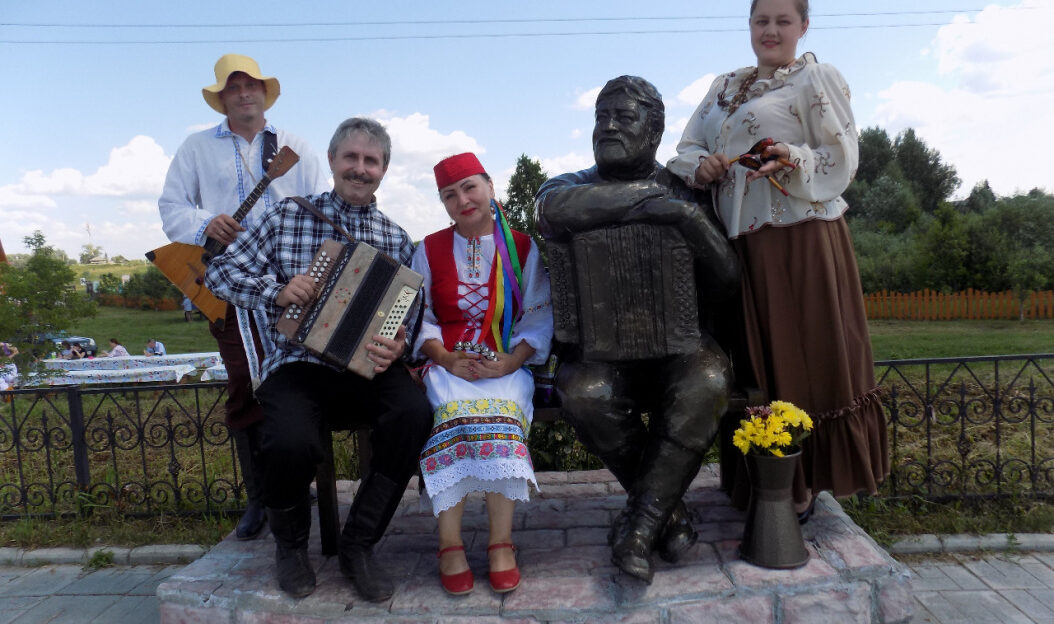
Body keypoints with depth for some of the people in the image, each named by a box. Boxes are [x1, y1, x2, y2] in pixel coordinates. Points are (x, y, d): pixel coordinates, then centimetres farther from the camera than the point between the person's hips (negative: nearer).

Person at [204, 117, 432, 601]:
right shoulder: (288, 216, 6)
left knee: (414, 412, -30)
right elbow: (220, 272, 6)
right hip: (298, 366, -1)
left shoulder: (397, 239, 12)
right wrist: (275, 291, -12)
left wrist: (398, 344, -13)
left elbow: (409, 316, 10)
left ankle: (358, 546, -7)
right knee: (291, 441, -33)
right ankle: (290, 544, 5)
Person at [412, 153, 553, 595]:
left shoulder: (522, 248, 10)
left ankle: (501, 542, -21)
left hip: (508, 364, 0)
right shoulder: (430, 250, 14)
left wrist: (508, 363, -11)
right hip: (448, 363, 1)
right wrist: (447, 359, -9)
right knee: (452, 411, -32)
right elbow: (420, 318, 10)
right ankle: (450, 544, -23)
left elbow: (538, 318, 5)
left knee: (499, 414, -32)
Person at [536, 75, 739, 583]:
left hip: (677, 349, 1)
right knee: (585, 395, -32)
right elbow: (555, 208, -20)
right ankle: (669, 508, -7)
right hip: (600, 354, 0)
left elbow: (725, 280, 4)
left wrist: (690, 219, -10)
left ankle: (640, 524, -18)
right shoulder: (570, 186, 8)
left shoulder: (682, 194, 9)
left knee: (705, 384, -32)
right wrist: (648, 196, -19)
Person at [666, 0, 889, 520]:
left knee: (803, 356, -2)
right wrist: (700, 165, -7)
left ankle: (804, 486, 10)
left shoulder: (816, 78, 4)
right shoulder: (725, 86, 20)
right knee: (755, 360, 9)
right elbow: (687, 148, 15)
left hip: (801, 240, -5)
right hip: (742, 240, 6)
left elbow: (842, 157, -3)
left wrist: (795, 160, -22)